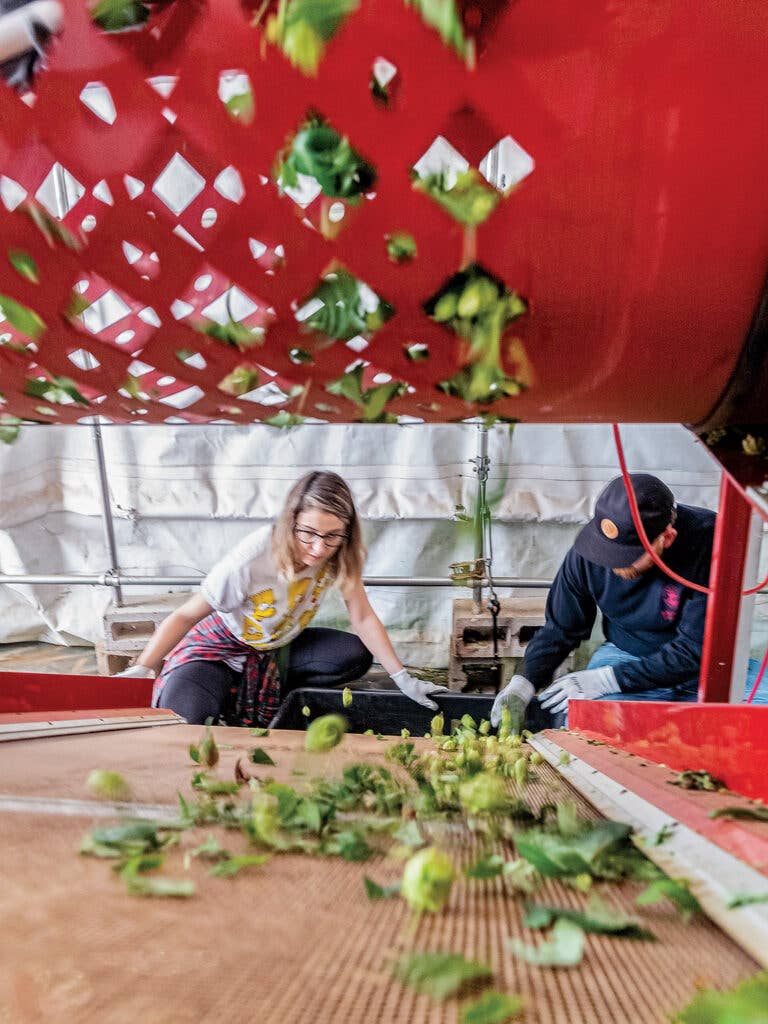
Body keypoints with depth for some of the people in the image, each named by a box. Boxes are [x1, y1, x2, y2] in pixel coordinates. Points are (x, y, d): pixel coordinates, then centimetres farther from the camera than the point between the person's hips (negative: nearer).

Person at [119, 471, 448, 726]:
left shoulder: (340, 556, -21)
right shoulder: (252, 559, -33)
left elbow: (363, 618, -14)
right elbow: (186, 615, -23)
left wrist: (403, 678, -17)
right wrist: (141, 669, -32)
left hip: (278, 647, 5)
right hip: (220, 645, -5)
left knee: (357, 656, -18)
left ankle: (249, 693, -5)